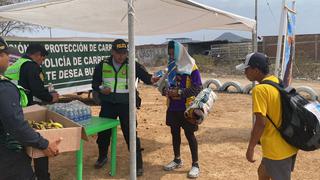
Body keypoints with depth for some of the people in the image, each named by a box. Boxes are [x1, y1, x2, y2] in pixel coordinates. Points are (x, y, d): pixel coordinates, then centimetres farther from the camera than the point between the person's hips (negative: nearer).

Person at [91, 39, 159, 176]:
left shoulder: (133, 65, -5)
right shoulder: (103, 66, 1)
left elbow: (145, 76, -14)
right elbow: (95, 84, 8)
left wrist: (151, 79, -37)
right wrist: (101, 89, -13)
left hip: (126, 105, -3)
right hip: (108, 104, 3)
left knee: (130, 134, -3)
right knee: (103, 132, 15)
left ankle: (138, 164, 10)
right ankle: (102, 157, 40)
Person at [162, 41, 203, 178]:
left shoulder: (191, 67, -10)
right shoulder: (170, 67, 9)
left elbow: (198, 87, -15)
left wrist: (179, 92, -22)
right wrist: (165, 91, -5)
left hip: (187, 107, -6)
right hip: (173, 107, 6)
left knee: (189, 134, -1)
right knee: (175, 132, 13)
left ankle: (195, 164, 11)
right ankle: (177, 160, 30)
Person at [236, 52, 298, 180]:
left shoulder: (260, 89, -21)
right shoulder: (278, 82, 6)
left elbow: (261, 122, -25)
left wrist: (250, 148, -16)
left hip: (276, 149, -9)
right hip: (288, 145, 9)